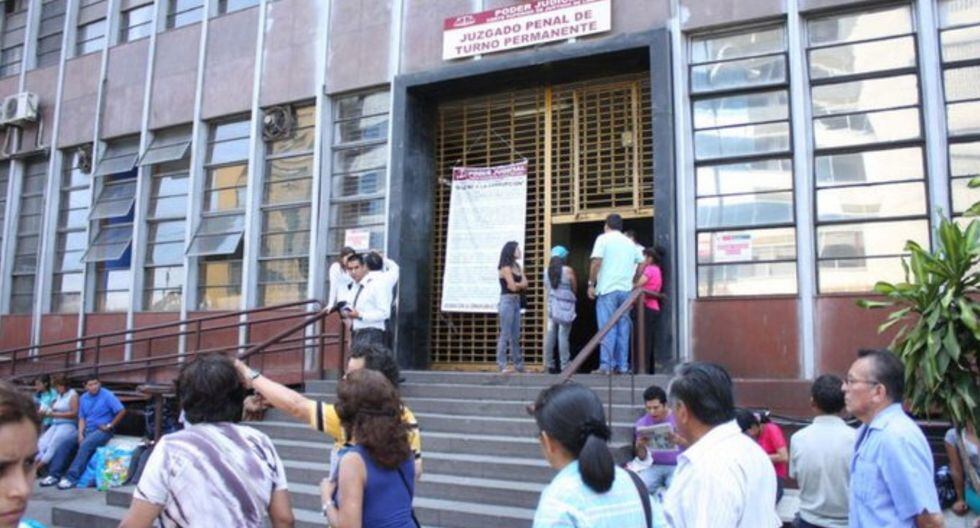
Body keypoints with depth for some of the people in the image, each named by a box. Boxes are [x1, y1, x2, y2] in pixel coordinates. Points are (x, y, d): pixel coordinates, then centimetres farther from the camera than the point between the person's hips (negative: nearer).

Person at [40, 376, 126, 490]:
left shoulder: (107, 396, -10)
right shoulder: (83, 398, 9)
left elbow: (122, 411, -14)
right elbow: (82, 418, 9)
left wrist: (110, 426, -11)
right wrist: (80, 434, -7)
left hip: (102, 431, -7)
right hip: (87, 430, 7)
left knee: (86, 445, -31)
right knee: (65, 443, -10)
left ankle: (71, 477, -33)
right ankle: (54, 474, -5)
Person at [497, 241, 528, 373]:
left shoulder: (517, 266, 17)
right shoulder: (505, 267, -7)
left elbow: (525, 285, 10)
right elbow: (513, 286, -13)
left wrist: (517, 284, -8)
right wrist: (520, 284, 5)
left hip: (516, 301, 8)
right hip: (507, 301, -8)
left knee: (516, 336, 9)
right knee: (505, 335, -6)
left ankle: (519, 365, 13)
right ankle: (502, 365, -3)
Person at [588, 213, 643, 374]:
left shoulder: (603, 239, 0)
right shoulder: (630, 242, 17)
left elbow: (597, 262, -10)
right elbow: (642, 263, 19)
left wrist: (591, 284, -5)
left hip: (607, 289, -4)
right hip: (626, 289, 5)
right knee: (623, 328, 8)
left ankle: (606, 365, -7)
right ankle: (622, 365, 8)